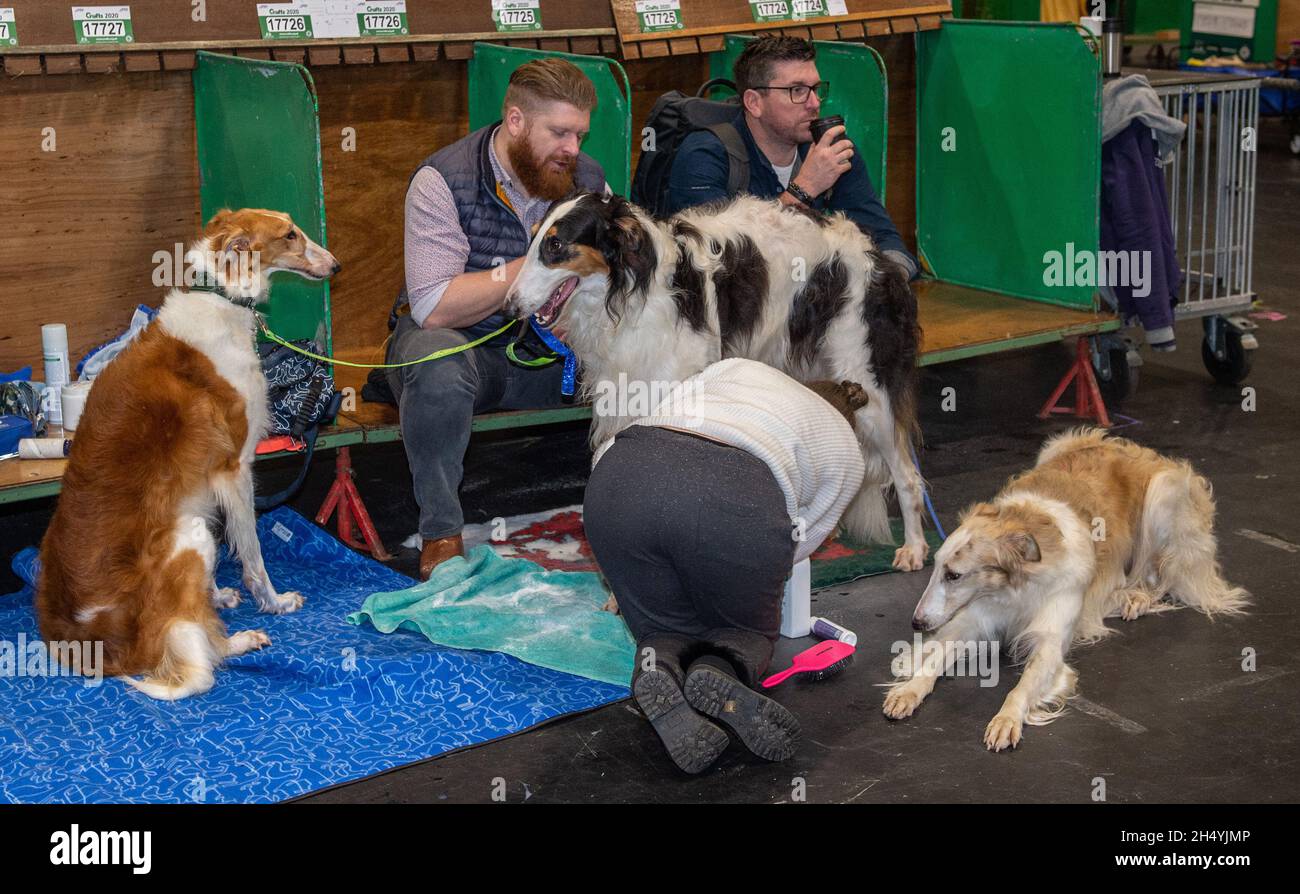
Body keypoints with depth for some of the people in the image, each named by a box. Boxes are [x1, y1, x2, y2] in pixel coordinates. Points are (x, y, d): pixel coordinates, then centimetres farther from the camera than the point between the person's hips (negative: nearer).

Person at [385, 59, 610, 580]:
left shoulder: (586, 179, 0)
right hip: (458, 343, -4)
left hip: (547, 348, 5)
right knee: (439, 367, -40)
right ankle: (440, 532, -22)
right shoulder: (442, 180, -16)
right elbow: (432, 307, -25)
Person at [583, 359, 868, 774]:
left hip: (619, 477, 2)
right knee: (747, 630, 25)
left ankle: (660, 667, -12)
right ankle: (721, 672, -9)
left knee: (666, 627, 23)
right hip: (736, 500, -2)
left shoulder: (735, 368, 36)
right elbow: (796, 546, 26)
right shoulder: (846, 455, 32)